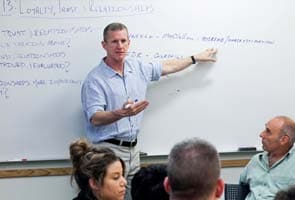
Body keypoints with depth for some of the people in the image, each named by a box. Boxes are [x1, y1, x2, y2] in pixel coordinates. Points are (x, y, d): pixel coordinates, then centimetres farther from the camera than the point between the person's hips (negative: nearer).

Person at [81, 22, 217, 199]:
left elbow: (167, 66, 26)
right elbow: (95, 118, -19)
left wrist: (196, 58, 33)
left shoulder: (137, 67, 9)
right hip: (110, 149, -6)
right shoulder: (95, 79, -11)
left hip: (133, 149, 7)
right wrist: (122, 113, -36)